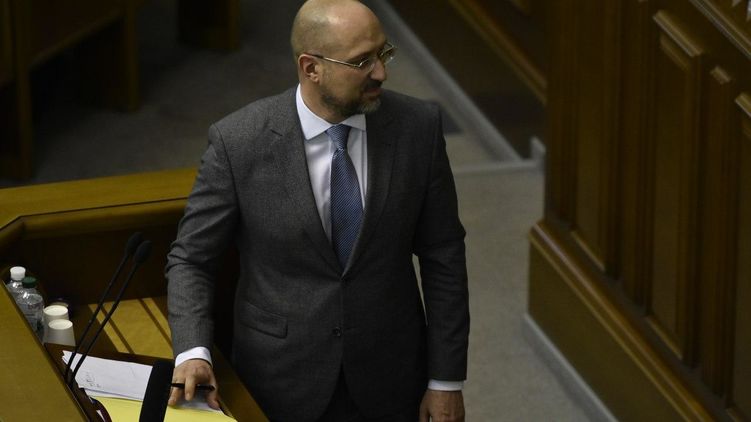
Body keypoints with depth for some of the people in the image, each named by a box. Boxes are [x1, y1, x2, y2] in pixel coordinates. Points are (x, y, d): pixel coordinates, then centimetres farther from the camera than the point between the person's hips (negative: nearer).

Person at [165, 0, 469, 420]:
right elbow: (191, 259, -6)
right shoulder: (239, 141, -15)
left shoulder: (417, 126, -10)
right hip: (283, 385, -1)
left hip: (389, 383, 2)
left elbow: (443, 257, -3)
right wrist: (194, 352, -23)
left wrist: (447, 381, -3)